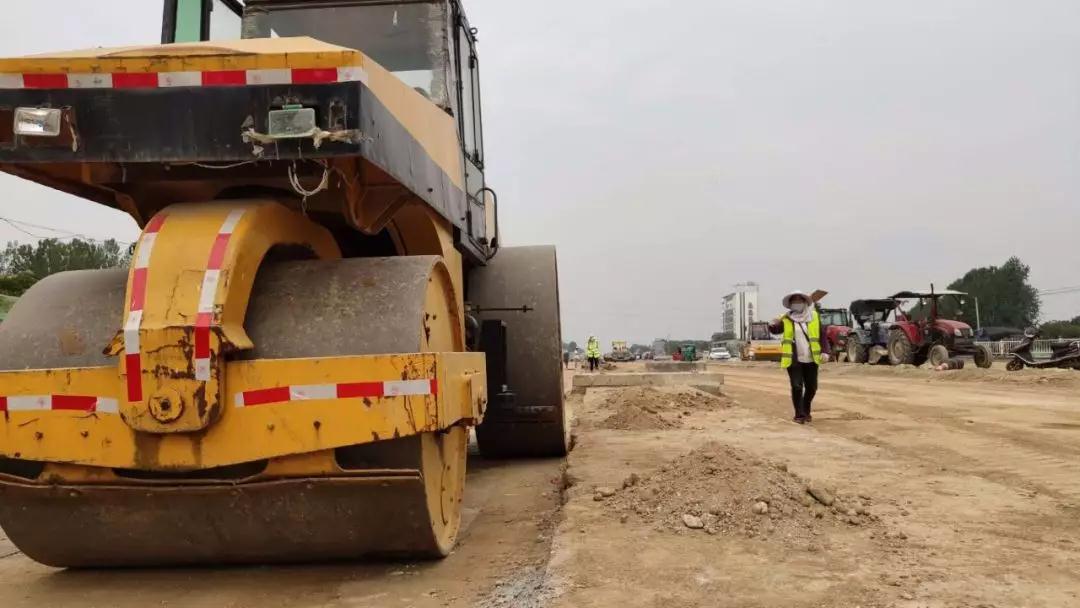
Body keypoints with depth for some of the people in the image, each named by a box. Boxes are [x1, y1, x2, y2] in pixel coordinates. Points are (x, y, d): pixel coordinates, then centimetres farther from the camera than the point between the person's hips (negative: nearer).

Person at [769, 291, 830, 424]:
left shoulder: (814, 317, 4)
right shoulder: (786, 319, 2)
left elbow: (822, 336, 4)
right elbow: (775, 330, 3)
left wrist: (825, 351, -10)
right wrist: (772, 325, -21)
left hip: (811, 360, 2)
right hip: (794, 359, -2)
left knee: (811, 387, 11)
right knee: (797, 387, -8)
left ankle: (806, 411, 32)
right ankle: (799, 415, 4)